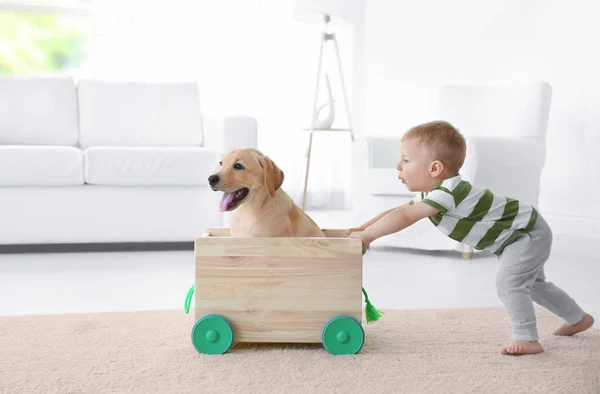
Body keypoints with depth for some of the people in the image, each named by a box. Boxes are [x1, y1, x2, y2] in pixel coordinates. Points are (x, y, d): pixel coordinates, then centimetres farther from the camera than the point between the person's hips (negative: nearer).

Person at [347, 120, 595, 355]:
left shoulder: (447, 193, -38)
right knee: (531, 283, 25)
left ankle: (527, 340, -17)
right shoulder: (430, 195, -6)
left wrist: (365, 236, -35)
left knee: (508, 283, -26)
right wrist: (362, 229, -11)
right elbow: (397, 211, 0)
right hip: (516, 238, 10)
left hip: (528, 233, -10)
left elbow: (403, 218, -43)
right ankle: (579, 319, 42)